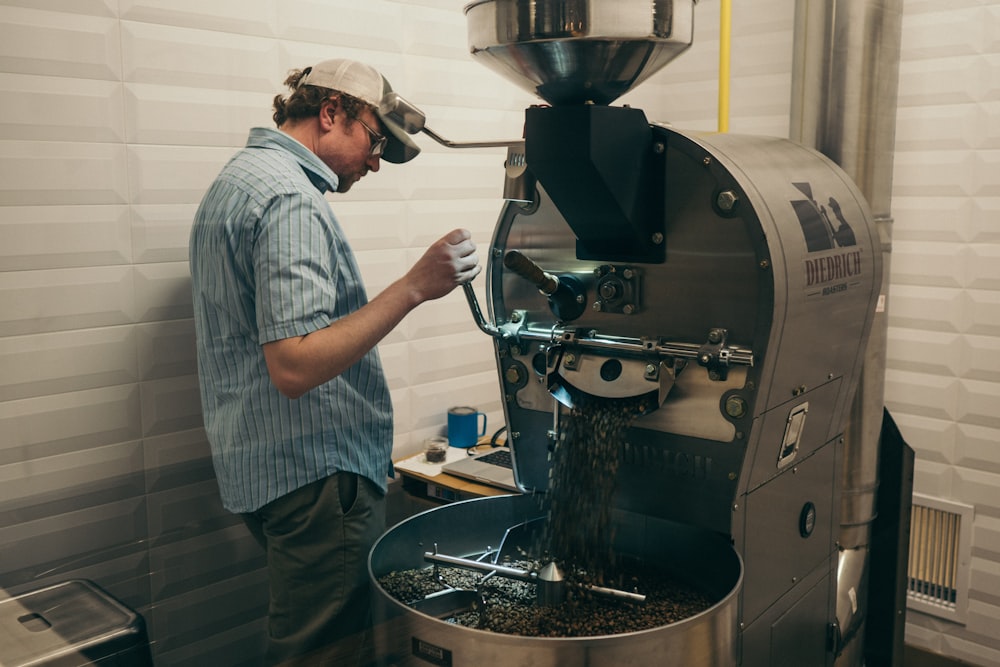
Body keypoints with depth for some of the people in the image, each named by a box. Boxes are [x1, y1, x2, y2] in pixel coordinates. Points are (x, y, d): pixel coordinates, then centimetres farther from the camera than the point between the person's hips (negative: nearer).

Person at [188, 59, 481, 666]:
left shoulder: (236, 180, 16)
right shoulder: (291, 200, -18)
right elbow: (294, 366, -26)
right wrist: (412, 288, -28)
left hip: (256, 467, 10)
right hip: (315, 472, -10)